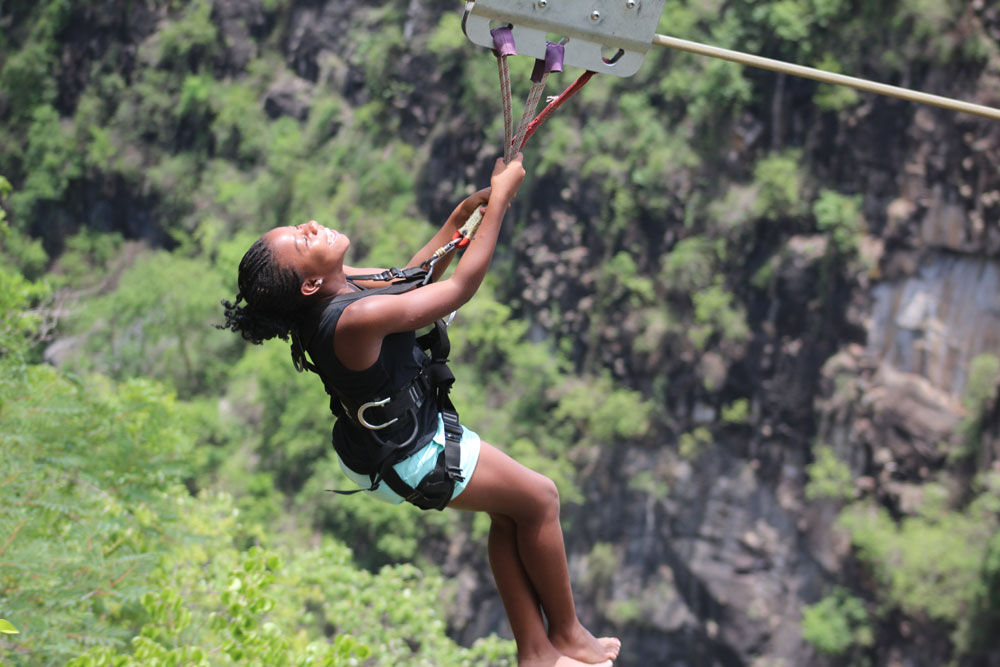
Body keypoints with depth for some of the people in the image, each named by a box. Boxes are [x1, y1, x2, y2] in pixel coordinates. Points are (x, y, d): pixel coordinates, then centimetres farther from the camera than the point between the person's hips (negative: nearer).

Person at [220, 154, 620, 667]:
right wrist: (499, 199, -22)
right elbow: (461, 288, -28)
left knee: (510, 509, 18)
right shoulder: (356, 319, -38)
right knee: (540, 499, 9)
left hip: (382, 432, 9)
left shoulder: (334, 288, -11)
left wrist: (462, 216, -2)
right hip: (407, 460, -9)